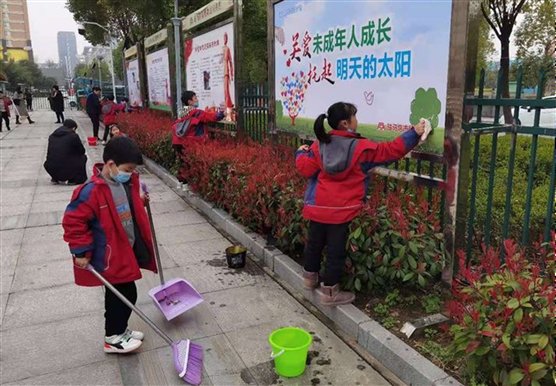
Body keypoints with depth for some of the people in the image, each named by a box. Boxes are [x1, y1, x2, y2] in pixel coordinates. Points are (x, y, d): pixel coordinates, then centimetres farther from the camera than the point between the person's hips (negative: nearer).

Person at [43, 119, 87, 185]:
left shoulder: (52, 136, 12)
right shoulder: (73, 136, -4)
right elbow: (82, 151, 7)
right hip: (67, 171, -5)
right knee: (83, 157, 20)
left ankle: (55, 178, 26)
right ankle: (73, 180, 14)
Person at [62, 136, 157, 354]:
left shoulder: (127, 182, 2)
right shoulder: (92, 191, -25)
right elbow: (73, 222, -21)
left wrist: (140, 202, 4)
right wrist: (81, 252, -17)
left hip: (128, 251, 8)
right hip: (111, 258, -8)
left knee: (125, 294, 20)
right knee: (123, 295, 2)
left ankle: (120, 330, 39)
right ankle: (113, 338, 22)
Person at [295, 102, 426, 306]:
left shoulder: (320, 144, -2)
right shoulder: (362, 147, -11)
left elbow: (306, 168, 0)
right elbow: (391, 150, -8)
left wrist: (301, 153, 20)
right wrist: (414, 133, -1)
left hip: (318, 206, 5)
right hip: (342, 210, -5)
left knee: (315, 242, 19)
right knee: (336, 249, 4)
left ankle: (310, 277, 38)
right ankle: (330, 291, 12)